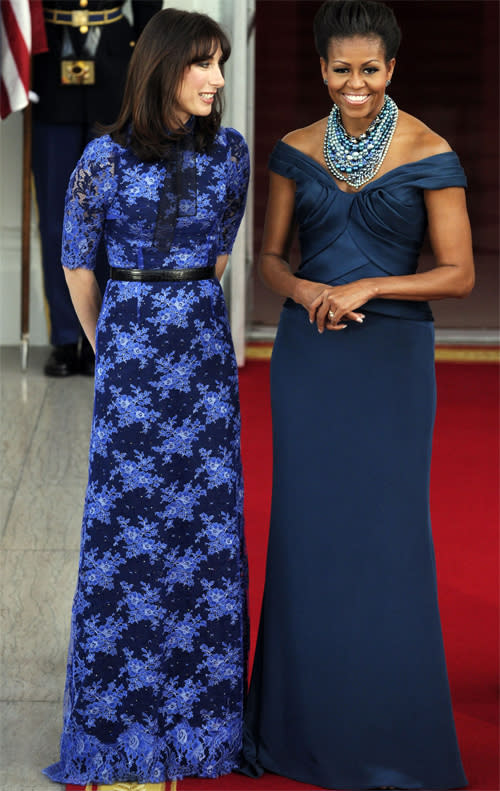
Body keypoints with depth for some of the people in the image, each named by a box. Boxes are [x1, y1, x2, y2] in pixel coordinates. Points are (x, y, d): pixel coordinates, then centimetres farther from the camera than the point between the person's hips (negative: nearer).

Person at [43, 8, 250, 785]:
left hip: (205, 341, 3)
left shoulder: (229, 150, 2)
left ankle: (198, 697, 17)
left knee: (208, 515, 5)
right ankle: (122, 711, 11)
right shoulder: (107, 157, -8)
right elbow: (77, 261, 3)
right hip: (131, 338, -3)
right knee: (129, 516, 0)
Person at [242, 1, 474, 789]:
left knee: (385, 530, 0)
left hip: (391, 356, -3)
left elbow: (459, 273, -7)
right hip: (307, 355, 3)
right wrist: (304, 292, -11)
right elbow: (270, 256, 11)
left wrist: (365, 289, -16)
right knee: (305, 525, 7)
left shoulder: (429, 155, -6)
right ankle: (307, 716, 20)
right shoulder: (296, 150, 5)